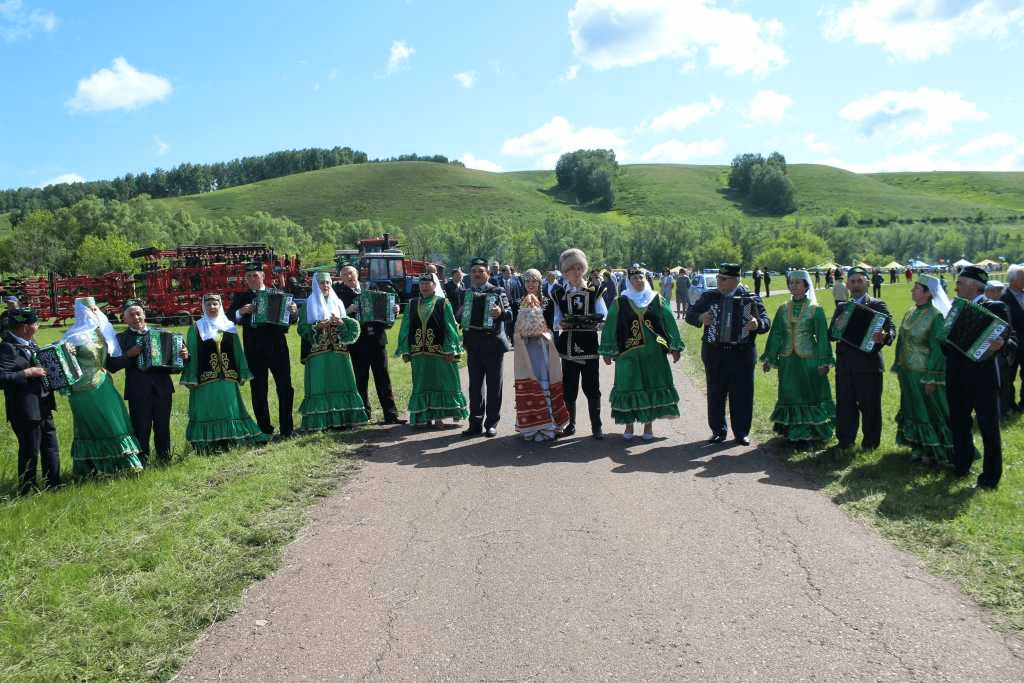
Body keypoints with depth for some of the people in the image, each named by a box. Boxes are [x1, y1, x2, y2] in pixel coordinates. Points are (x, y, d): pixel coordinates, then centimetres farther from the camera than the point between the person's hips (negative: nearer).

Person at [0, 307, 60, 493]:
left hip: (43, 406, 9)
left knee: (50, 448, 17)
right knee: (30, 452, 2)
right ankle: (27, 490, 17)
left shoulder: (29, 343, 10)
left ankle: (54, 485, 29)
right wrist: (27, 373, -25)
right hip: (25, 411, -9)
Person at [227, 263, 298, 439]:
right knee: (258, 391, 5)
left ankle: (287, 428, 9)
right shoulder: (240, 298, 8)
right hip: (254, 350, 0)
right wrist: (241, 312, -22)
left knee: (285, 388, 1)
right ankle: (265, 429, 14)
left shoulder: (277, 294, 9)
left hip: (277, 347, 0)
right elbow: (229, 318, -4)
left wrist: (293, 311, -15)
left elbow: (290, 319, 7)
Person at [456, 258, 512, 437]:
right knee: (475, 385, 8)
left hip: (493, 344, -4)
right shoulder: (465, 294, 11)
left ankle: (492, 423, 11)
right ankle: (476, 423, 16)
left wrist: (501, 312, -31)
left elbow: (509, 314, -9)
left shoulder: (497, 291, -1)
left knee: (494, 386, 3)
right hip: (473, 346, 4)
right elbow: (458, 317, 10)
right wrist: (460, 312, -12)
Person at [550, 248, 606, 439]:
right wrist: (561, 324, -14)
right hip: (568, 345, 1)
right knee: (569, 388, 6)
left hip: (589, 344, -1)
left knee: (592, 388, 0)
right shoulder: (558, 292, 8)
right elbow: (556, 319, 7)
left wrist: (595, 323, -17)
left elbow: (604, 317, 3)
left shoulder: (593, 290, 7)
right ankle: (571, 423, 20)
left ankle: (596, 426, 9)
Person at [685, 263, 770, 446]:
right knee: (715, 394, 7)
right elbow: (690, 314, 6)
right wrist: (700, 317, -16)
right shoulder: (709, 296, 6)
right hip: (714, 354, 2)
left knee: (742, 395, 4)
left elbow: (766, 322, -3)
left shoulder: (751, 298, 1)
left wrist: (757, 324, -26)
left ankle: (741, 433, 16)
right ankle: (718, 430, 21)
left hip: (742, 355, -1)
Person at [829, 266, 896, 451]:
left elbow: (891, 329, -9)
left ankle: (870, 442, 16)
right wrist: (836, 330, -13)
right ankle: (845, 440, 22)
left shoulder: (877, 305, 1)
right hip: (845, 365, 4)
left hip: (869, 364, -4)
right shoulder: (841, 307, 14)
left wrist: (884, 337, -32)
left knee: (870, 405, 2)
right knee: (845, 403, 10)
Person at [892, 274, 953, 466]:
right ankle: (919, 447, 28)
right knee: (912, 409, 15)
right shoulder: (909, 314, 7)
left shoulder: (936, 316, -14)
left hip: (924, 373, -7)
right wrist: (898, 367, 13)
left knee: (931, 411, 2)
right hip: (907, 371, 7)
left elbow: (938, 348, -16)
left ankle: (936, 452, 13)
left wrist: (931, 378, -17)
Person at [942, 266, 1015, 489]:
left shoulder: (995, 308, -7)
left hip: (983, 379, -6)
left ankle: (990, 477, 13)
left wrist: (1001, 344, -30)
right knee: (958, 425, 16)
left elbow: (1012, 339, -12)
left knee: (989, 428, 3)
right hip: (957, 378, 6)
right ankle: (961, 467, 32)